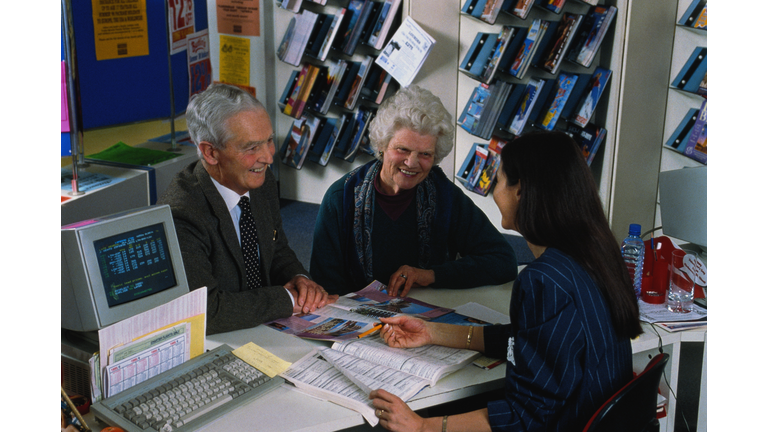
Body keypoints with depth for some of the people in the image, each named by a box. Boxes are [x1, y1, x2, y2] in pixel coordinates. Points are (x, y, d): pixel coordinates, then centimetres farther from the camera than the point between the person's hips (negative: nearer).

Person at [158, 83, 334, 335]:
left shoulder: (262, 181, 1)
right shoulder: (180, 217, -23)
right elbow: (206, 312, -27)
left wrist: (299, 278, -5)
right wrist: (287, 299, -18)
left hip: (266, 333, 7)